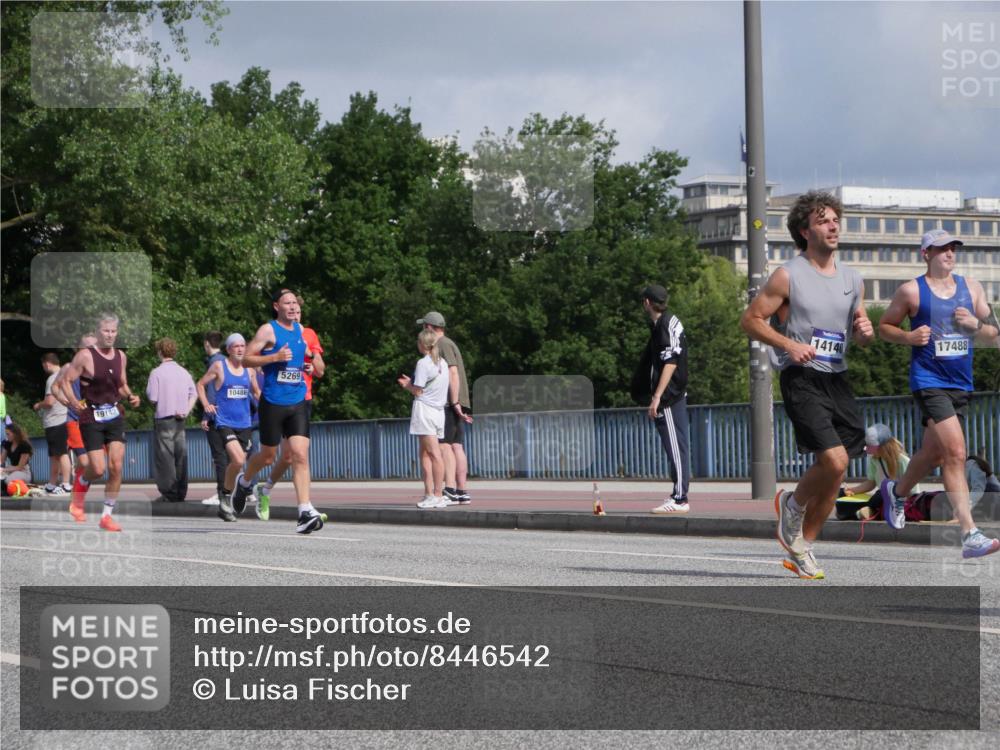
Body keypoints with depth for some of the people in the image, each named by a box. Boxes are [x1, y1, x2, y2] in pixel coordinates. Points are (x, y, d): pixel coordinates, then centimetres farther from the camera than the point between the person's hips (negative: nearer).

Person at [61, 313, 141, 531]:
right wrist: (75, 403, -23)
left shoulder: (121, 357, 8)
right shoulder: (85, 356, -10)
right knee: (98, 469, -10)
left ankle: (107, 515, 5)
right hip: (91, 418, -5)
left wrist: (131, 397, 2)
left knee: (116, 467, -6)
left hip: (114, 416, 5)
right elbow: (65, 381, -9)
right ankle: (79, 486, 26)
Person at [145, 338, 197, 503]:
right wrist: (186, 410, 3)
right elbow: (194, 394, 7)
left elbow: (152, 398, -11)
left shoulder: (157, 373, -9)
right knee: (181, 456, 8)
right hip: (181, 420, 5)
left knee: (165, 457, -1)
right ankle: (181, 492, 10)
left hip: (164, 418, -5)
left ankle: (169, 494, -2)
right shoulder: (184, 372, 8)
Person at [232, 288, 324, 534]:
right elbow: (246, 359, -10)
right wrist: (274, 357, -21)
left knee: (300, 456, -9)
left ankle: (305, 512, -16)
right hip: (273, 402, -4)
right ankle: (244, 482, 42)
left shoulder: (300, 329, 12)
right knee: (268, 456, 9)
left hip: (298, 402, 4)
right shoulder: (268, 330, -7)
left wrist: (307, 365, 10)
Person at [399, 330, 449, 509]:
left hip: (424, 408, -7)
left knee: (434, 453, -11)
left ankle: (437, 495, -14)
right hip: (439, 410, 8)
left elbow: (418, 391, -11)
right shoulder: (443, 362, 13)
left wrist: (407, 386, 10)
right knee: (425, 453, 11)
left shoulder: (423, 363, -9)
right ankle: (429, 493, 7)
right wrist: (411, 383, 20)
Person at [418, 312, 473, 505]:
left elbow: (453, 374, -18)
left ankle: (450, 491, -19)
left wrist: (454, 402, -21)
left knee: (445, 445, -13)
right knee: (457, 446, 6)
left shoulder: (443, 345, -9)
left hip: (449, 403, -10)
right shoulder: (448, 344, 21)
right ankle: (462, 492, 4)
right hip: (455, 403, 10)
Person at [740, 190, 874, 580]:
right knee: (834, 460, -21)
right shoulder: (788, 276, -4)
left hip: (837, 379, 6)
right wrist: (788, 344, -15)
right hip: (802, 379, -6)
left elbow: (861, 336, 21)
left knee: (835, 475, 5)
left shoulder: (852, 280, 13)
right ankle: (793, 504, 9)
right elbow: (750, 319, -2)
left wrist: (866, 332, -3)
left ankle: (802, 546, 20)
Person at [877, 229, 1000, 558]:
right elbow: (884, 326, 7)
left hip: (961, 383, 6)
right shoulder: (911, 291, -2)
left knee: (934, 453, 19)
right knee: (955, 453, -18)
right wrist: (908, 337, -13)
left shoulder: (971, 287, 11)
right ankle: (970, 535, -21)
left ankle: (897, 491, 48)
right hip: (929, 381, -6)